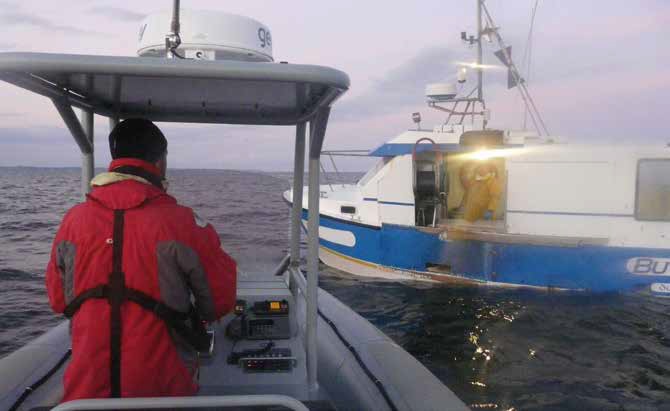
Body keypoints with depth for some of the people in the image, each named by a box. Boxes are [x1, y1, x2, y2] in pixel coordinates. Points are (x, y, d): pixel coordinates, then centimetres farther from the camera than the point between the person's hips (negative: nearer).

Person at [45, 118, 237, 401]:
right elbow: (220, 300, -6)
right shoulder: (180, 223, -15)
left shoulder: (73, 221, -5)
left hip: (85, 389, 3)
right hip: (162, 389, -2)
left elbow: (57, 301, 8)